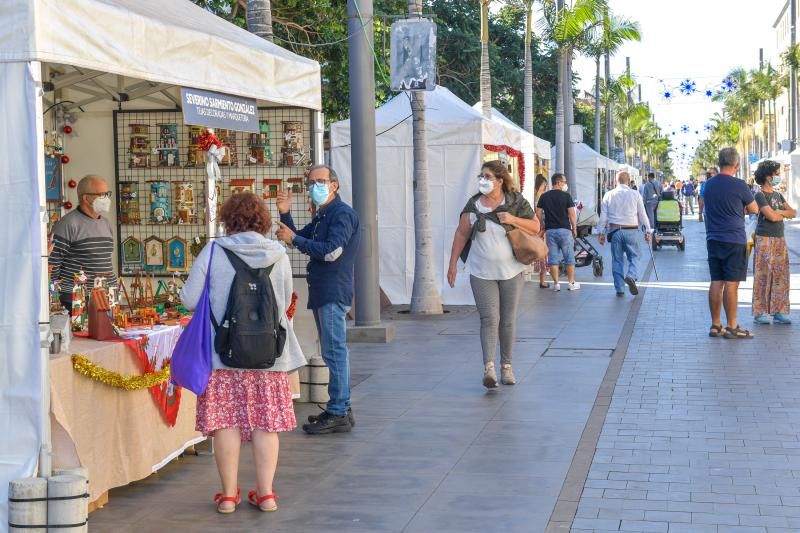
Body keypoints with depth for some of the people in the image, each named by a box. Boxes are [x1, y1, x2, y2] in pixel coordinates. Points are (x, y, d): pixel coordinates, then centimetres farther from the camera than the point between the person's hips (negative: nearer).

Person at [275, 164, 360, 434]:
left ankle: (339, 414, -10)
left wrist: (294, 239, -15)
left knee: (335, 351, -10)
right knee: (333, 352, 13)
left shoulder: (343, 214, -11)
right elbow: (299, 238, 21)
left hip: (334, 292, -10)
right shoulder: (321, 216, 21)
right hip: (322, 292, 10)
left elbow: (331, 251, -20)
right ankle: (339, 408, 19)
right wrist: (285, 215, 7)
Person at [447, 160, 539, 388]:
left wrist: (513, 219, -15)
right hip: (482, 273, -1)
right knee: (489, 319, -10)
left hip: (511, 272, 1)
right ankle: (489, 367, -16)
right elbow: (461, 234, 4)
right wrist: (453, 263, 1)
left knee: (508, 320, 7)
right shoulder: (474, 205, 0)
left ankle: (507, 366, 19)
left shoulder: (516, 202, 0)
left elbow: (535, 227, 2)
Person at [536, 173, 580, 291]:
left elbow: (538, 214, 4)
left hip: (550, 231, 3)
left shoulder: (544, 197, 5)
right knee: (569, 258, 7)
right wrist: (574, 229, 2)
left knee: (552, 259, 6)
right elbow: (572, 215, -8)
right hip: (564, 230, -3)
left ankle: (556, 283, 6)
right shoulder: (566, 196, -5)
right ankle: (572, 283, 10)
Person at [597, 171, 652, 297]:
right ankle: (631, 276, -18)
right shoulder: (635, 194, 1)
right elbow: (642, 215, 4)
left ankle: (619, 289, 8)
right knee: (634, 256, 10)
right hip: (631, 231, -1)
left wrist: (601, 233, 9)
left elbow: (603, 216, 4)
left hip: (614, 231, 1)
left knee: (617, 260, 8)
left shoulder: (608, 195, 4)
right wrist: (647, 231, 10)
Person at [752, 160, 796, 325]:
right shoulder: (760, 196, -6)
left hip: (780, 239, 7)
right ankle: (760, 312, -3)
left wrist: (779, 212, -7)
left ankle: (779, 311, 10)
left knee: (781, 275, 5)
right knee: (762, 276, -7)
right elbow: (771, 216, -17)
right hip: (765, 239, -7)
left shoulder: (778, 195, 18)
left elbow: (793, 213, 10)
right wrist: (785, 213, 2)